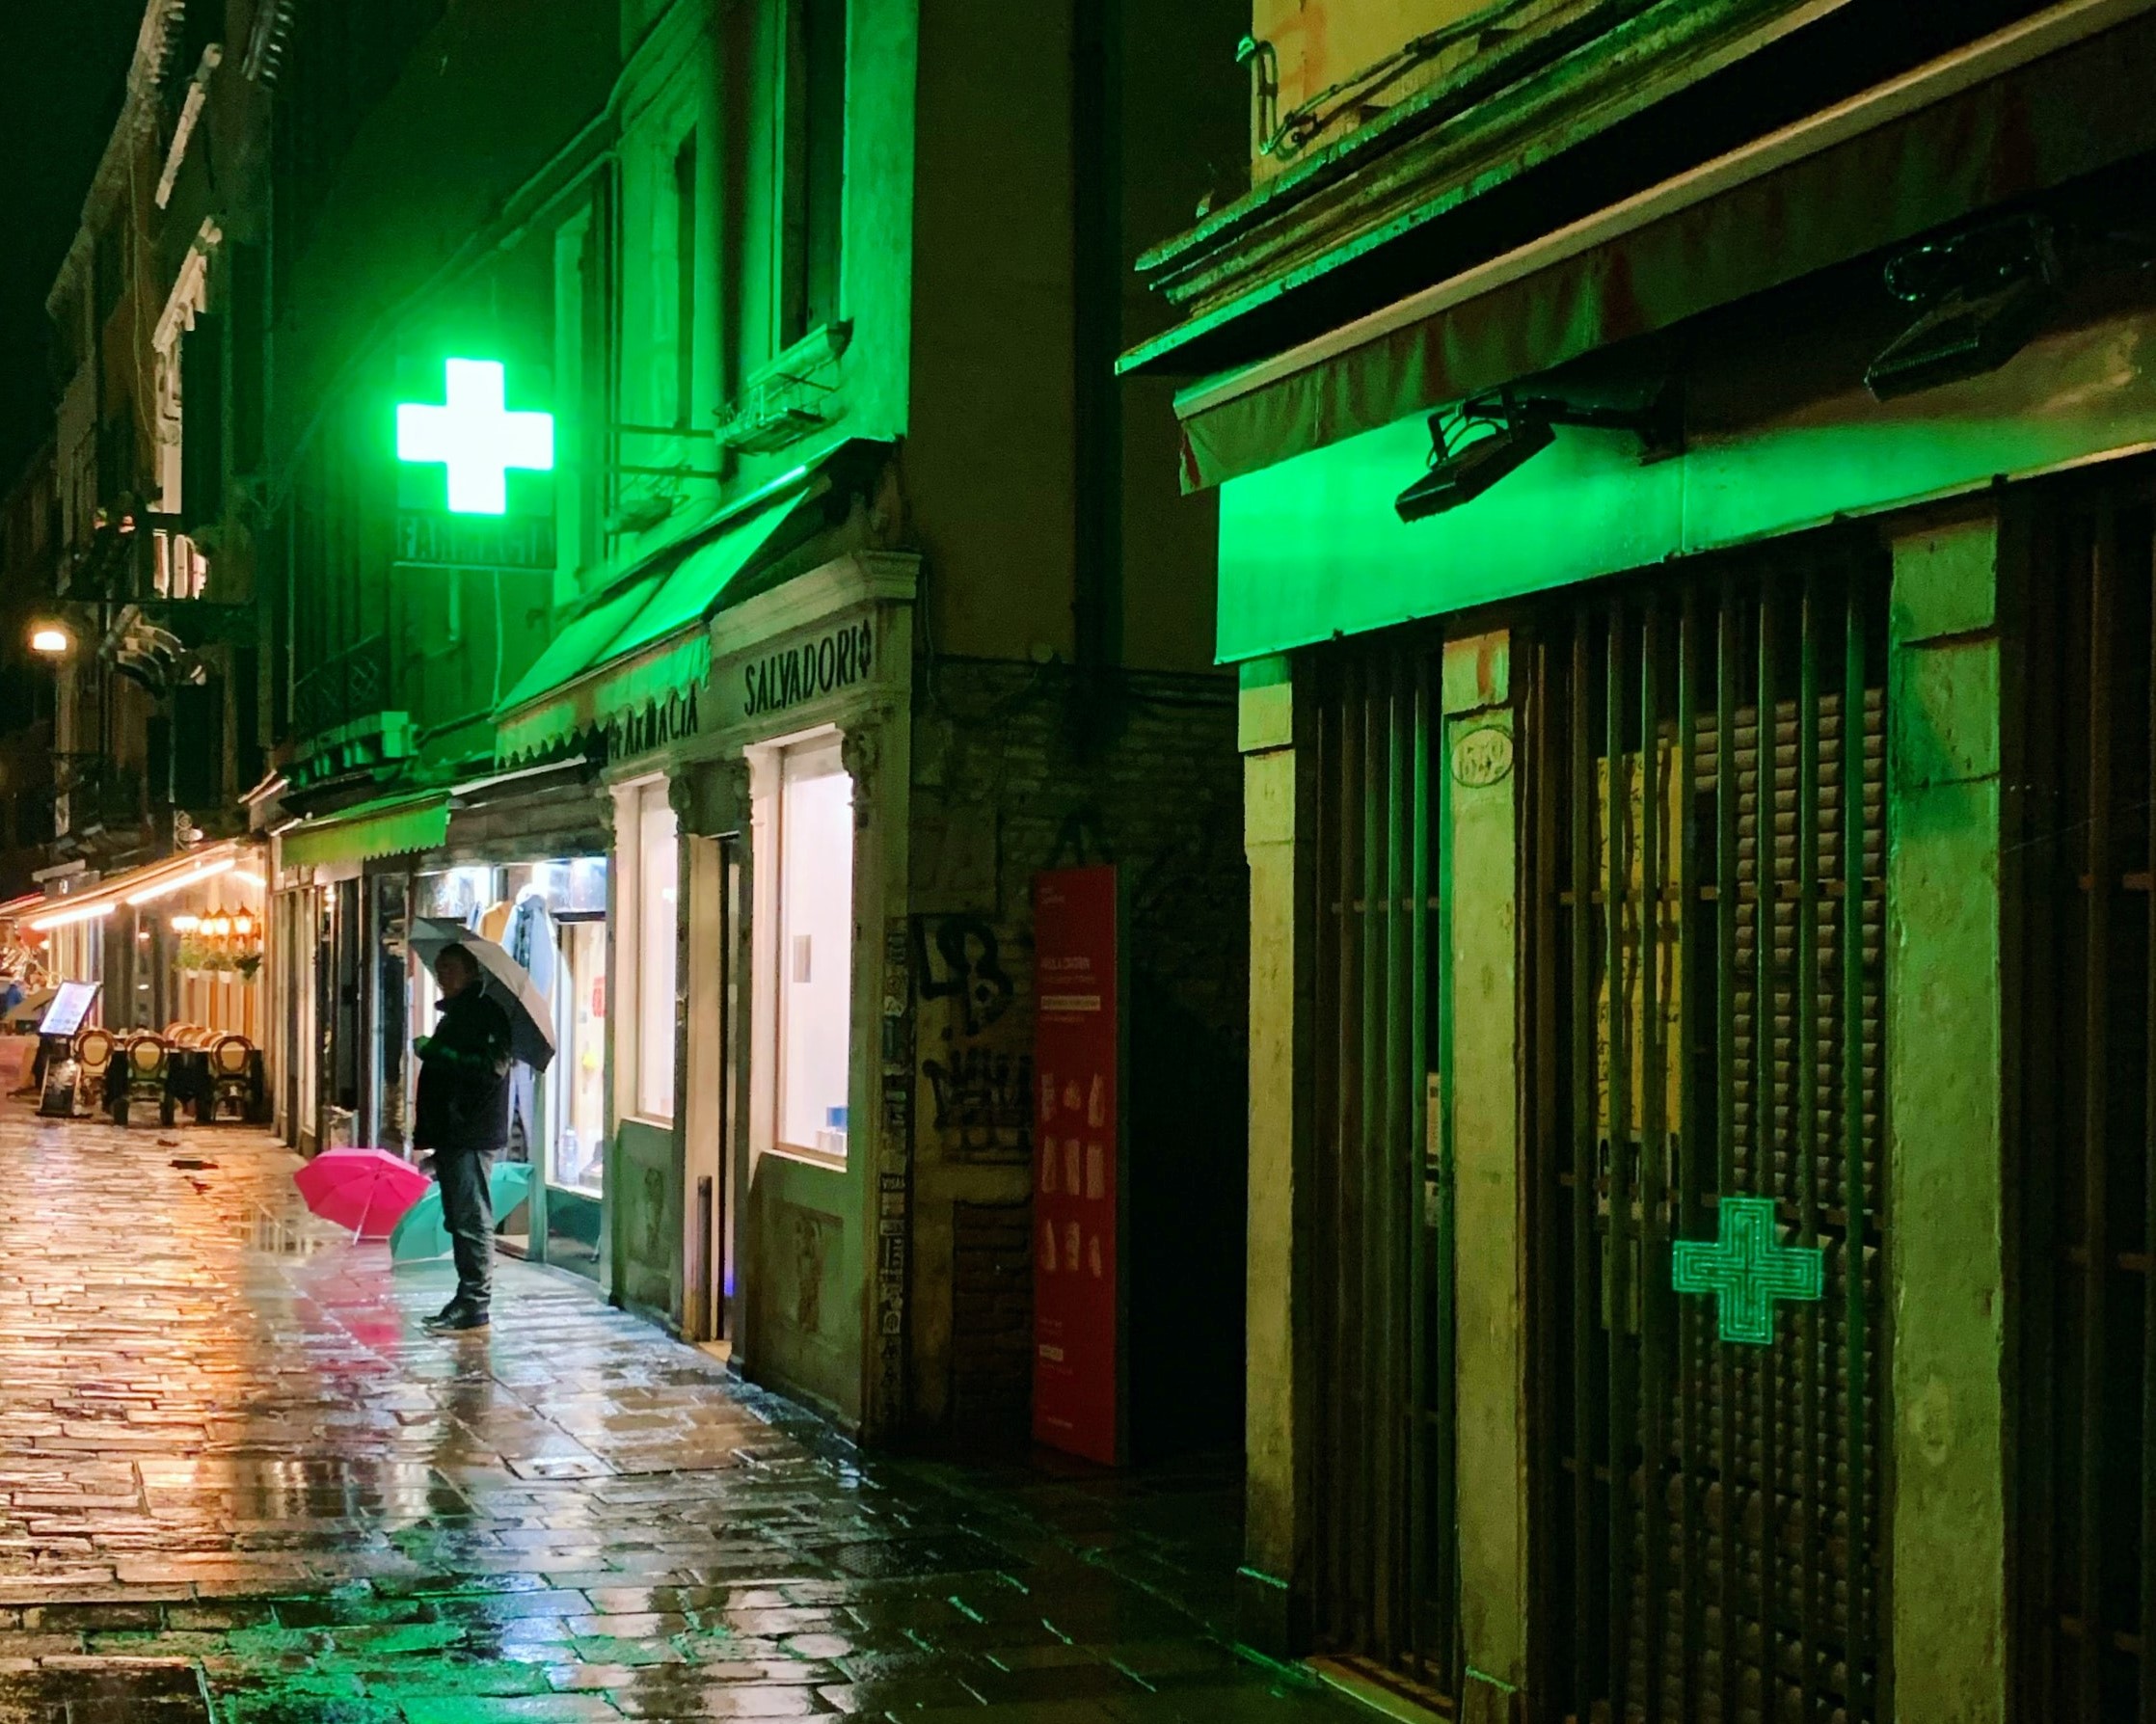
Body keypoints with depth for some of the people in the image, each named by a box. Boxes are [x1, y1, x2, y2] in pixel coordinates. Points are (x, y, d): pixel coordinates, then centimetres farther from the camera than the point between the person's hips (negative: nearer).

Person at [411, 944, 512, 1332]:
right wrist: (431, 1140, 21)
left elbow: (492, 1067, -23)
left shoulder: (487, 1014, -10)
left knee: (472, 1220, -8)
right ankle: (468, 1300, 15)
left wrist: (435, 1051, -20)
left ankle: (474, 1303, -7)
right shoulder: (453, 1015, 21)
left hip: (472, 1136, -10)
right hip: (451, 1135, 10)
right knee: (458, 1220, 11)